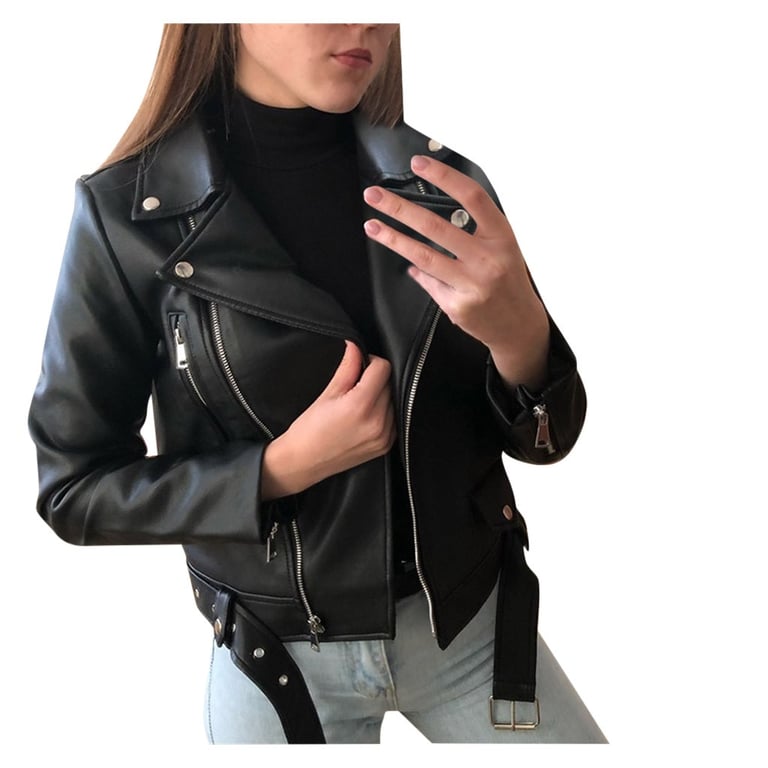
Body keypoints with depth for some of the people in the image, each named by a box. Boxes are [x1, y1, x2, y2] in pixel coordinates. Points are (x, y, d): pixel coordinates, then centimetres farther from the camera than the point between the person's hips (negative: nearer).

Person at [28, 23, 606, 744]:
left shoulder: (446, 188, -8)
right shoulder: (126, 213, -15)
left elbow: (543, 439, -3)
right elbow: (73, 485, -9)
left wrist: (521, 338, -26)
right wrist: (282, 469, -23)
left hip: (473, 622, 3)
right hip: (281, 652, -2)